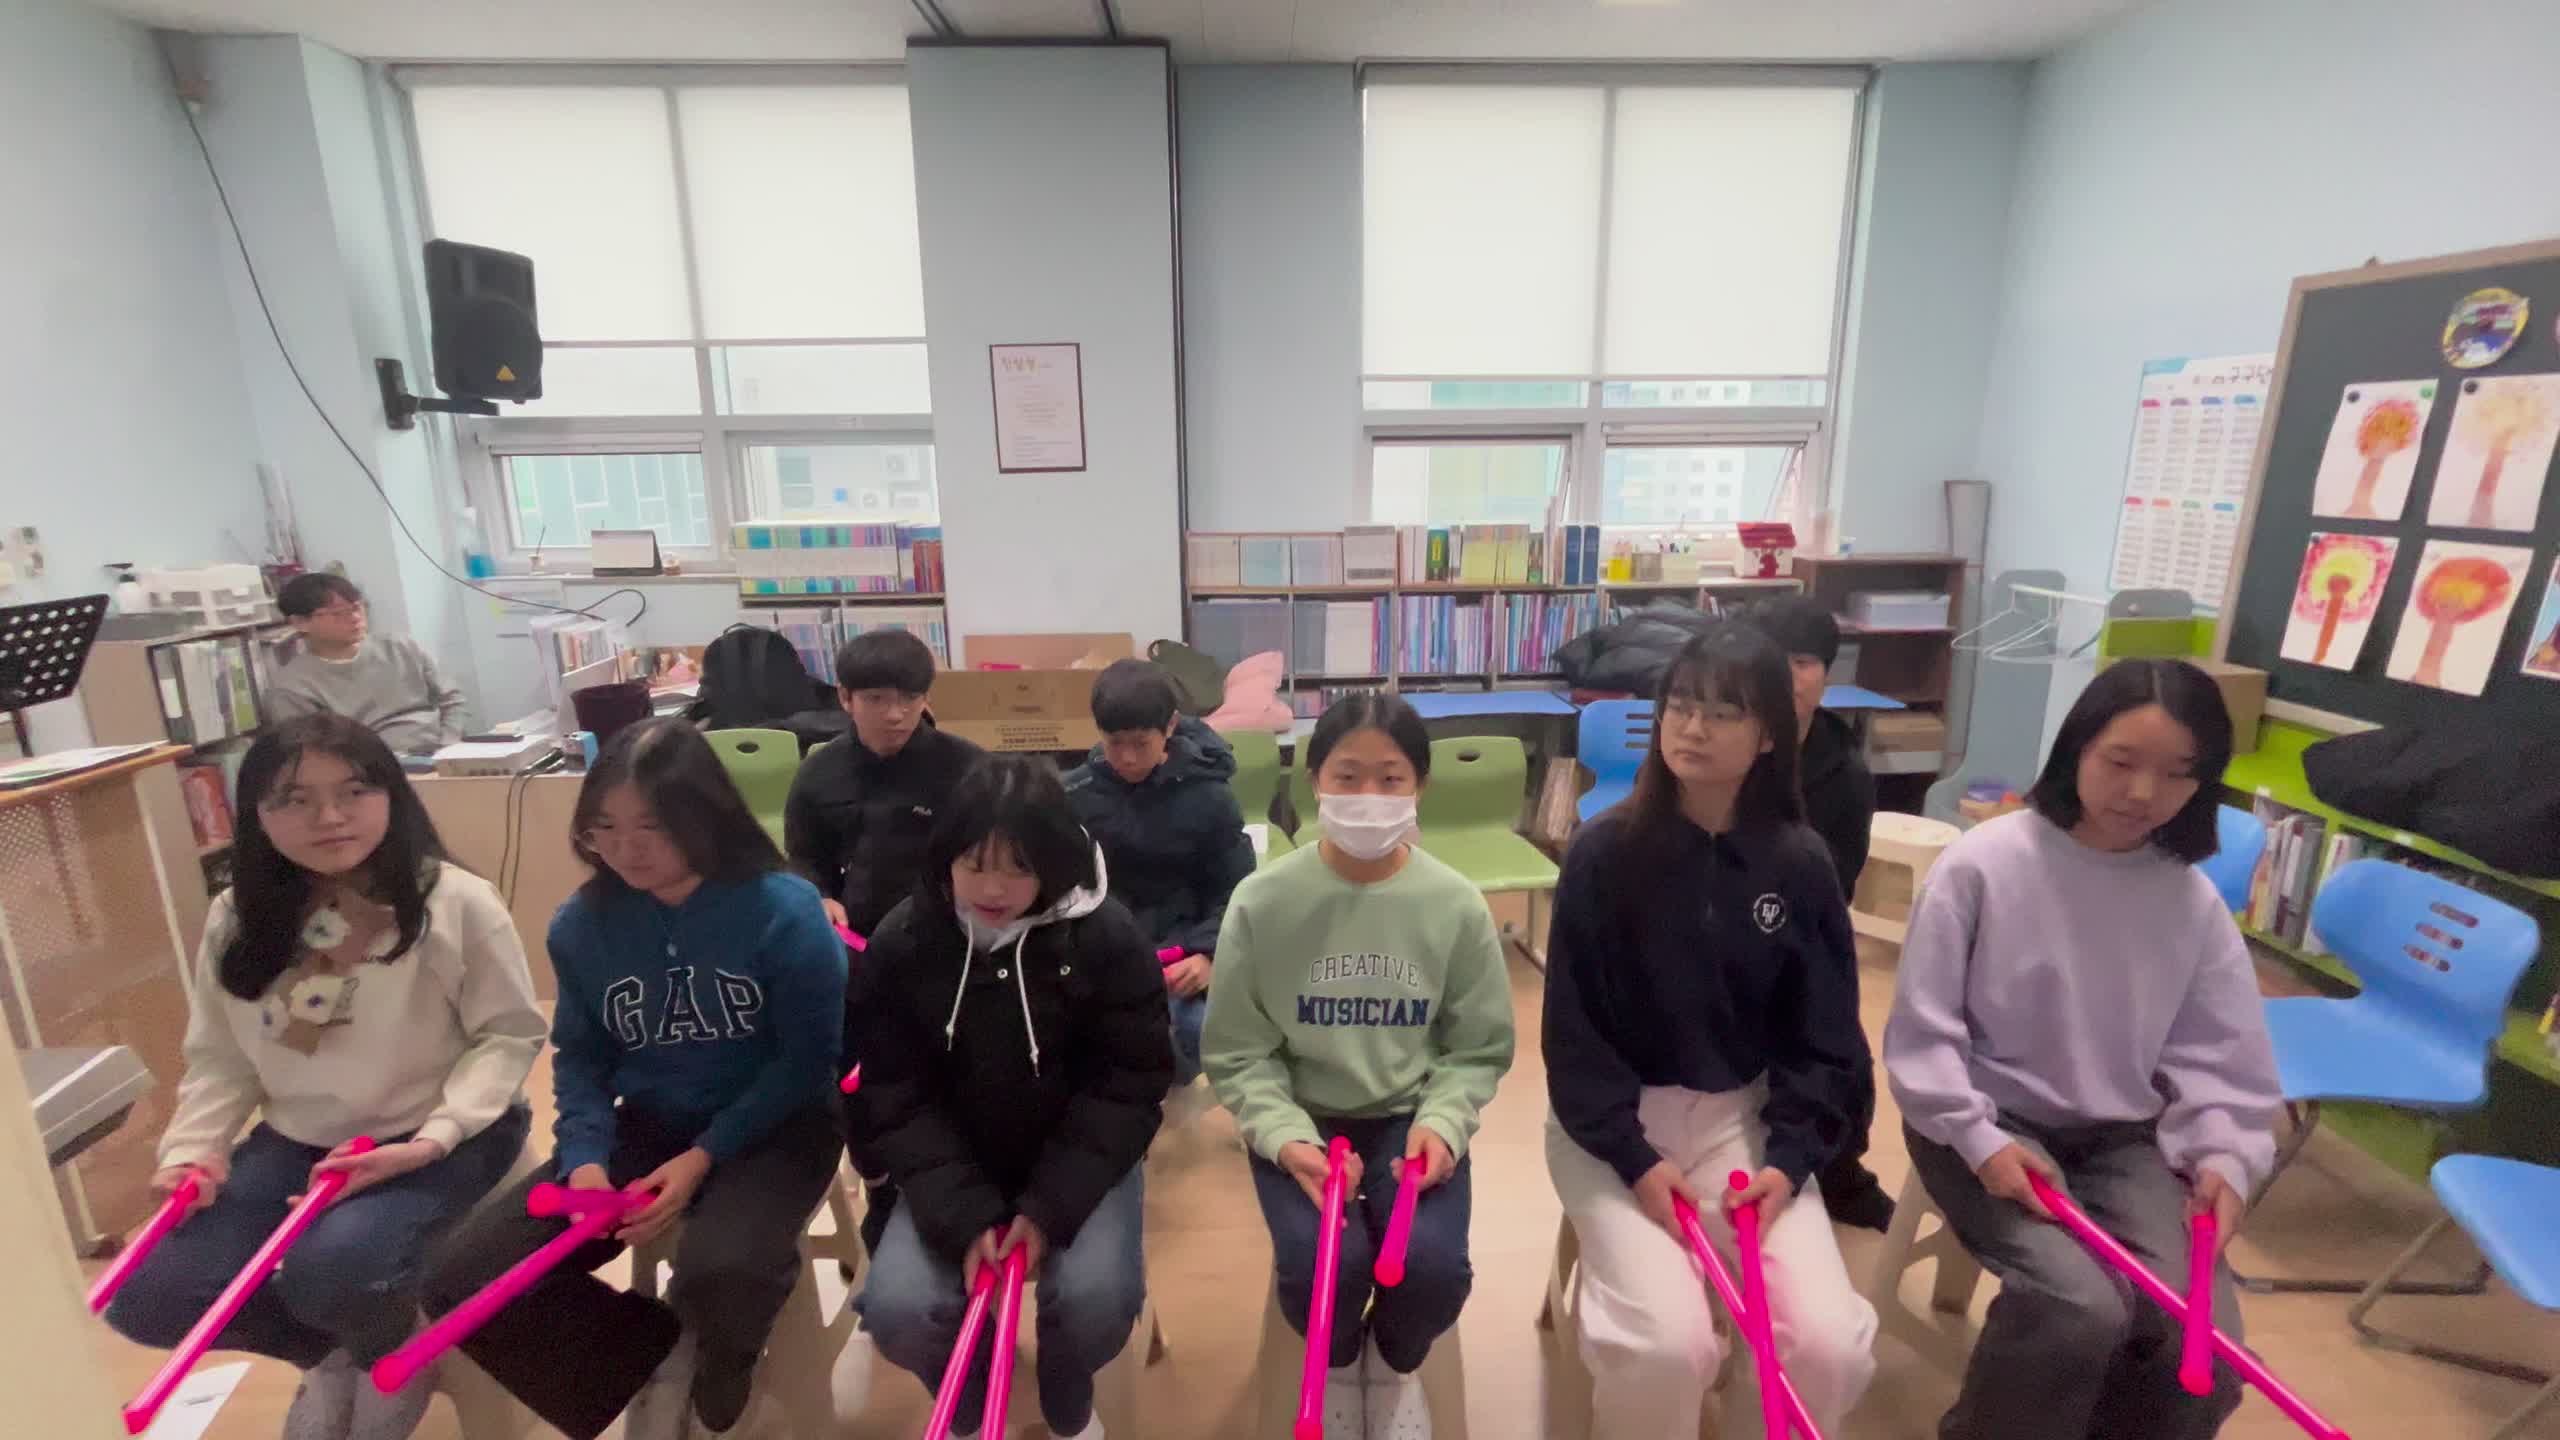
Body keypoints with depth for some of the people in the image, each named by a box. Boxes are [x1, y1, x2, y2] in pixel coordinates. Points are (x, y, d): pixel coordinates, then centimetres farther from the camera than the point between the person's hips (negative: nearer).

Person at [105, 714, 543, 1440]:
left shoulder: (456, 903, -15)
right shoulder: (237, 920, 2)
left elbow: (509, 1034, -12)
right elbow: (218, 1056, 9)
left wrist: (434, 1137, -24)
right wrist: (193, 1148, -9)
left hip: (441, 1138, -6)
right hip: (297, 1140, 6)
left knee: (331, 1270, -31)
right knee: (146, 1300, -7)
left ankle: (391, 1359, 8)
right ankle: (332, 1354, 21)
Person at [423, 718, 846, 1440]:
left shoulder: (784, 911, -18)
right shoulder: (582, 923, -1)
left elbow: (810, 1057, -13)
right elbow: (580, 1056, 8)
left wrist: (706, 1156, -20)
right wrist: (585, 1155, -10)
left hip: (775, 1125, -5)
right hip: (647, 1125, 6)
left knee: (719, 1268, -35)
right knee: (463, 1274, -12)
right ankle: (662, 1356, 7)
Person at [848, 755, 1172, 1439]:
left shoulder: (1108, 937, -16)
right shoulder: (901, 945, -10)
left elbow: (1129, 1083, -13)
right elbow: (896, 1098, -8)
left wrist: (1050, 1207, -21)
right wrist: (964, 1217, -19)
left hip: (1079, 1160, -1)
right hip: (953, 1167, 2)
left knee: (1094, 1297, -25)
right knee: (896, 1310, -20)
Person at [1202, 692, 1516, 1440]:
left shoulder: (1456, 905, -10)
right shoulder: (1262, 901, -13)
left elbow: (1478, 1049, 1)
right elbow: (1237, 1055, -5)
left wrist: (1442, 1124, -16)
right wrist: (1286, 1137, -19)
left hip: (1411, 1116, 1)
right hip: (1300, 1118, 0)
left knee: (1435, 1267, -22)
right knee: (1320, 1266, -24)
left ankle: (1393, 1363, 19)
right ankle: (1337, 1360, 18)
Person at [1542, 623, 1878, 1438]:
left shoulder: (1800, 864, -3)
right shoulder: (1604, 852, -11)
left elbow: (1823, 1035, 2)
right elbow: (1572, 1028, -9)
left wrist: (1790, 1159, -10)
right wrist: (1635, 1159, -16)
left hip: (1743, 1116, 3)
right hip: (1613, 1120, -2)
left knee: (1832, 1344, -13)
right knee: (1666, 1344, -21)